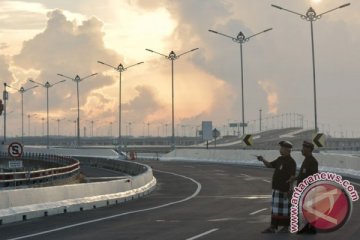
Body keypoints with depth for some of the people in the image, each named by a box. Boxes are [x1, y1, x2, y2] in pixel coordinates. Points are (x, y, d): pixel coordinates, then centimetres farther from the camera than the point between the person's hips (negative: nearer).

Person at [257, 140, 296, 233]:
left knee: (284, 209, 1)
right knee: (275, 208, 8)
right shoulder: (280, 159, 12)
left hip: (284, 190, -9)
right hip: (276, 188, 9)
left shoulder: (291, 162, -14)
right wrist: (263, 159, -3)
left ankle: (285, 227, 10)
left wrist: (289, 190, -22)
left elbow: (292, 177, -18)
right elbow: (269, 165, 16)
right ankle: (273, 227, 10)